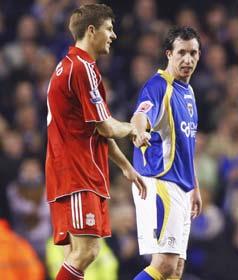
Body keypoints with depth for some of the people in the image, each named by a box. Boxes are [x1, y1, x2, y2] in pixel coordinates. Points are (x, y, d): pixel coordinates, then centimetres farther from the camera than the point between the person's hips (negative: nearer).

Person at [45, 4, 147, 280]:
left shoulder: (69, 65, 21)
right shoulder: (83, 68, -13)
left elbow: (96, 131, 26)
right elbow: (106, 128, -13)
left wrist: (126, 167, 27)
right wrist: (131, 129, 8)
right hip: (77, 175, -11)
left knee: (77, 253, 6)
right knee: (86, 250, -16)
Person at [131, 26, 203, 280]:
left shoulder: (187, 92, 19)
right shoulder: (158, 85, -10)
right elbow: (141, 115, -32)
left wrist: (194, 188, 28)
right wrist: (140, 132, -54)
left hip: (180, 187, 9)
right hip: (159, 183, -9)